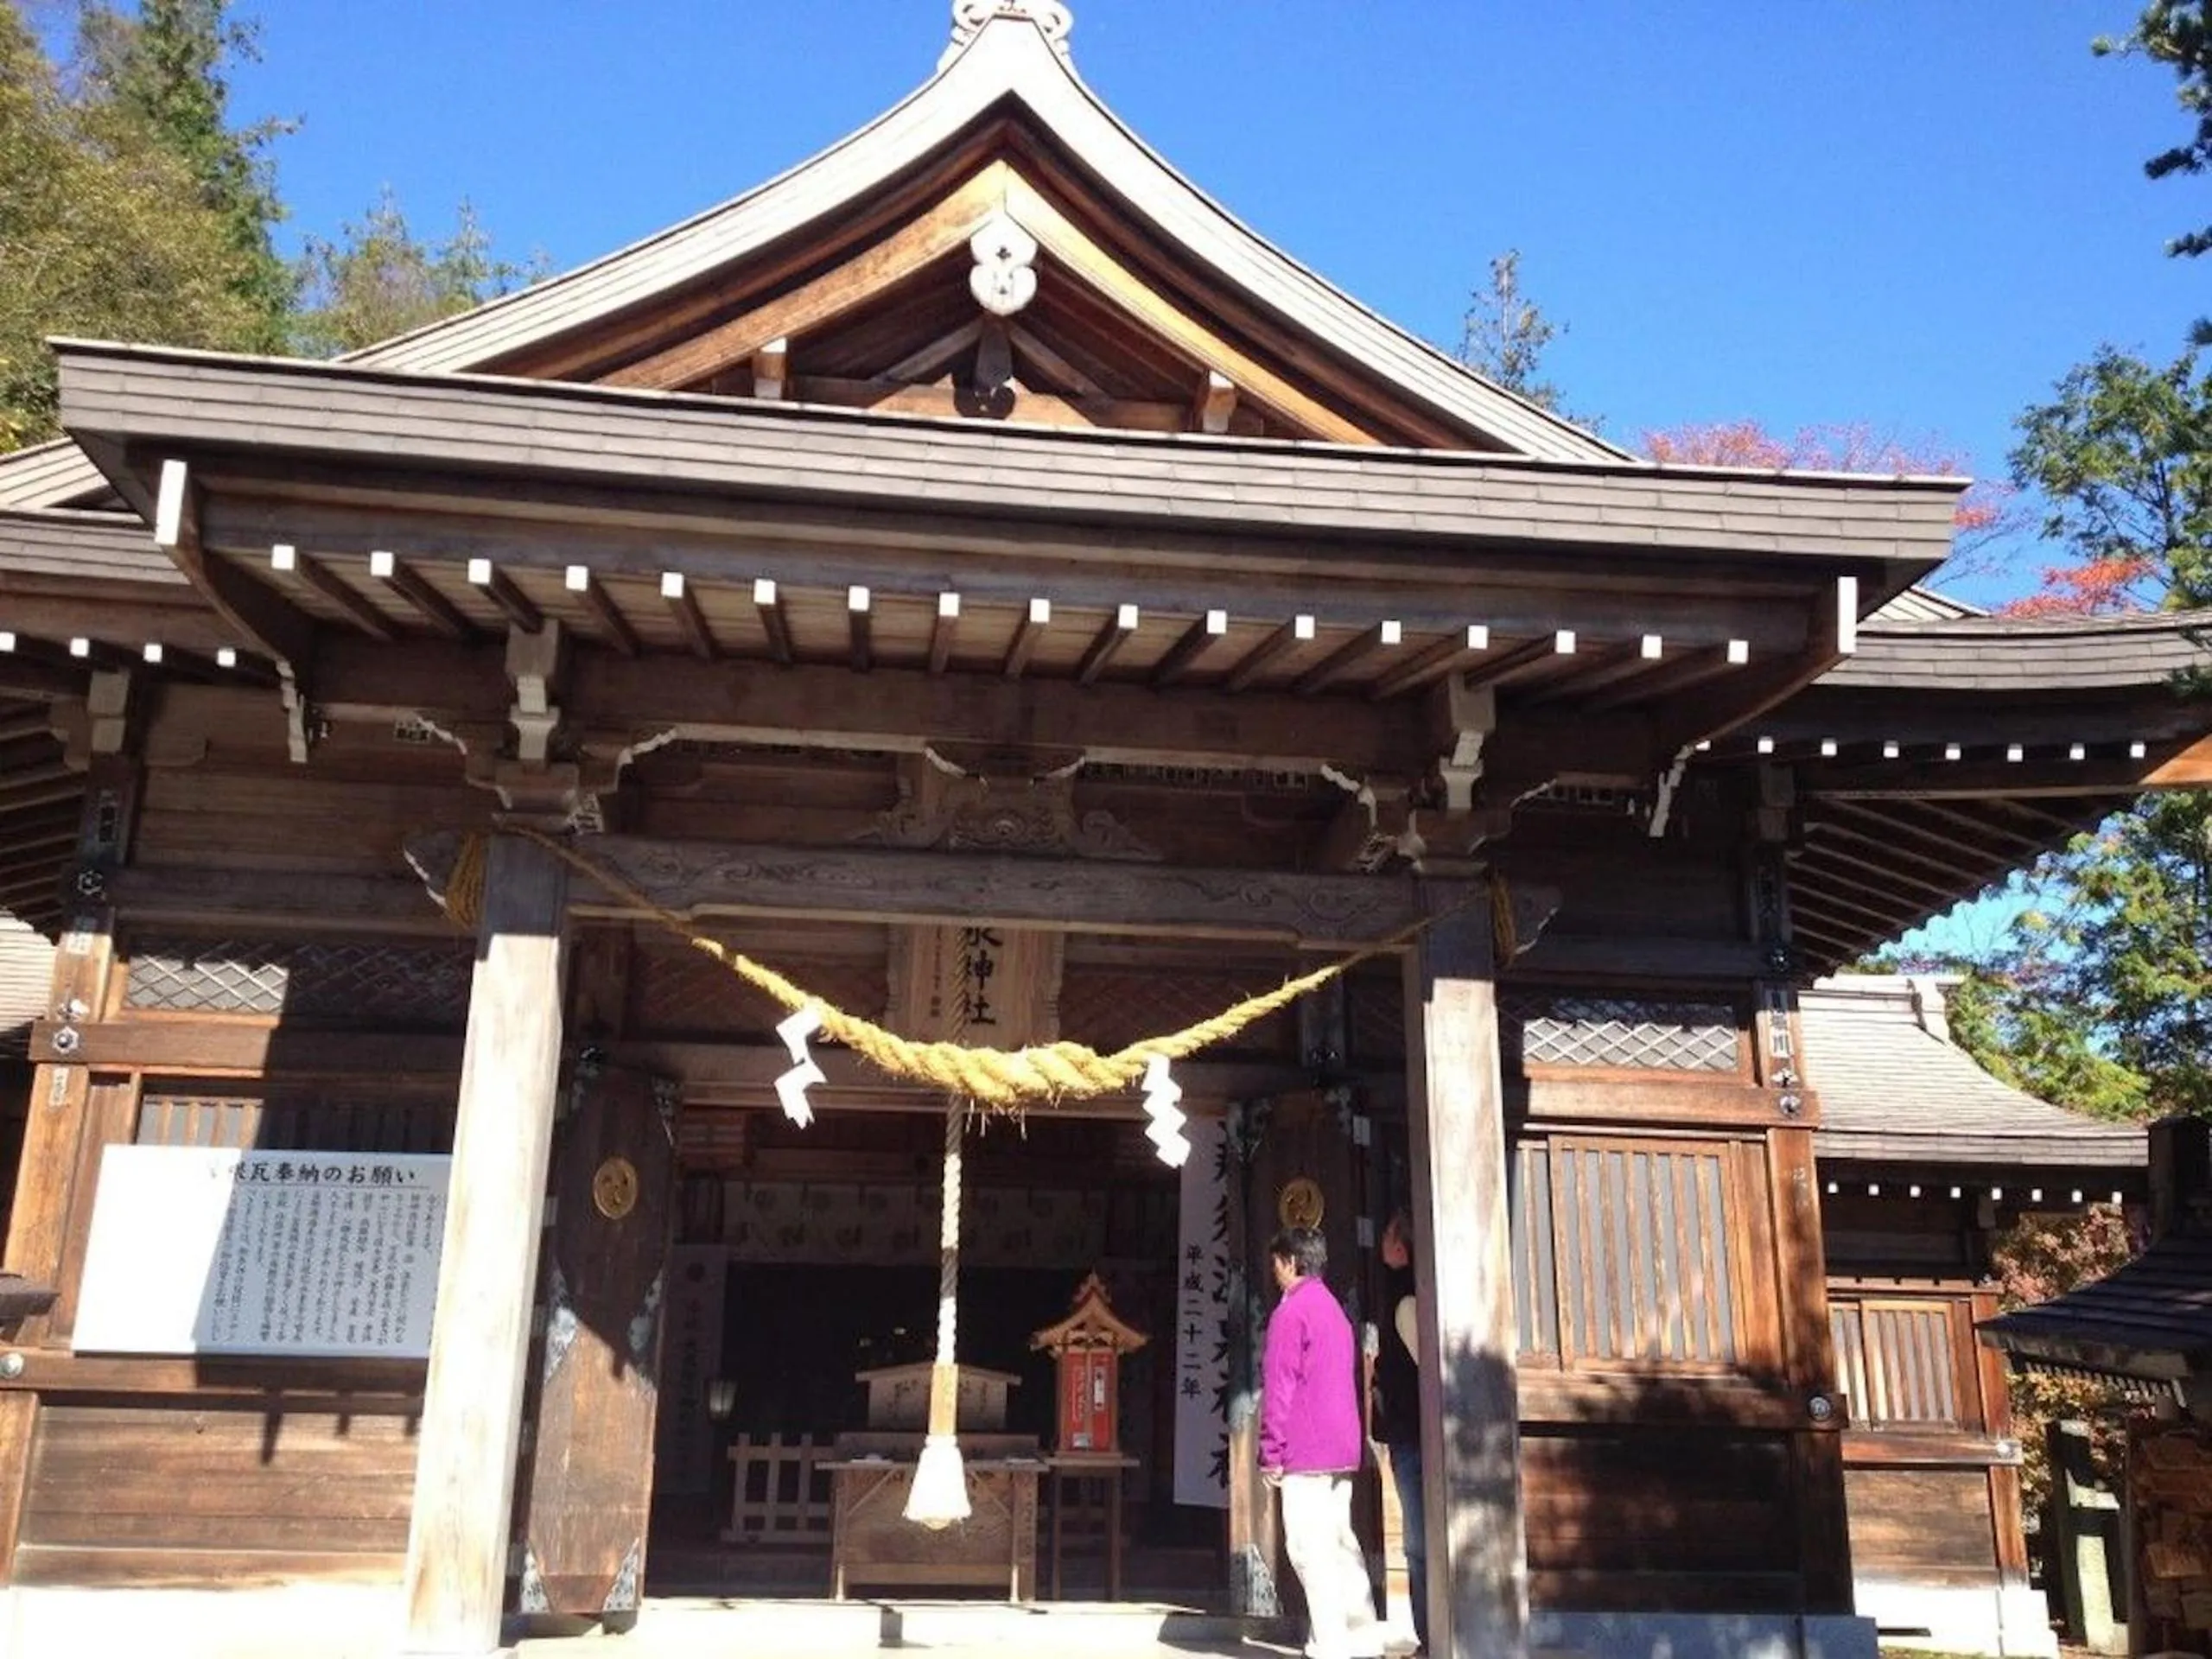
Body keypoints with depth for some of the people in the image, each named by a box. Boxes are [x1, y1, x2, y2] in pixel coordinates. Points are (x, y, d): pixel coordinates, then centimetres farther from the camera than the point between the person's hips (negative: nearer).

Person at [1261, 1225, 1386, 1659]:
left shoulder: (1291, 1311, -9)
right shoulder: (1335, 1310, 17)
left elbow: (1278, 1387, -13)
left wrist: (1271, 1452, -10)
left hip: (1305, 1451, -8)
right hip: (1342, 1449, 9)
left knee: (1310, 1548, -6)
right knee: (1341, 1542, 12)